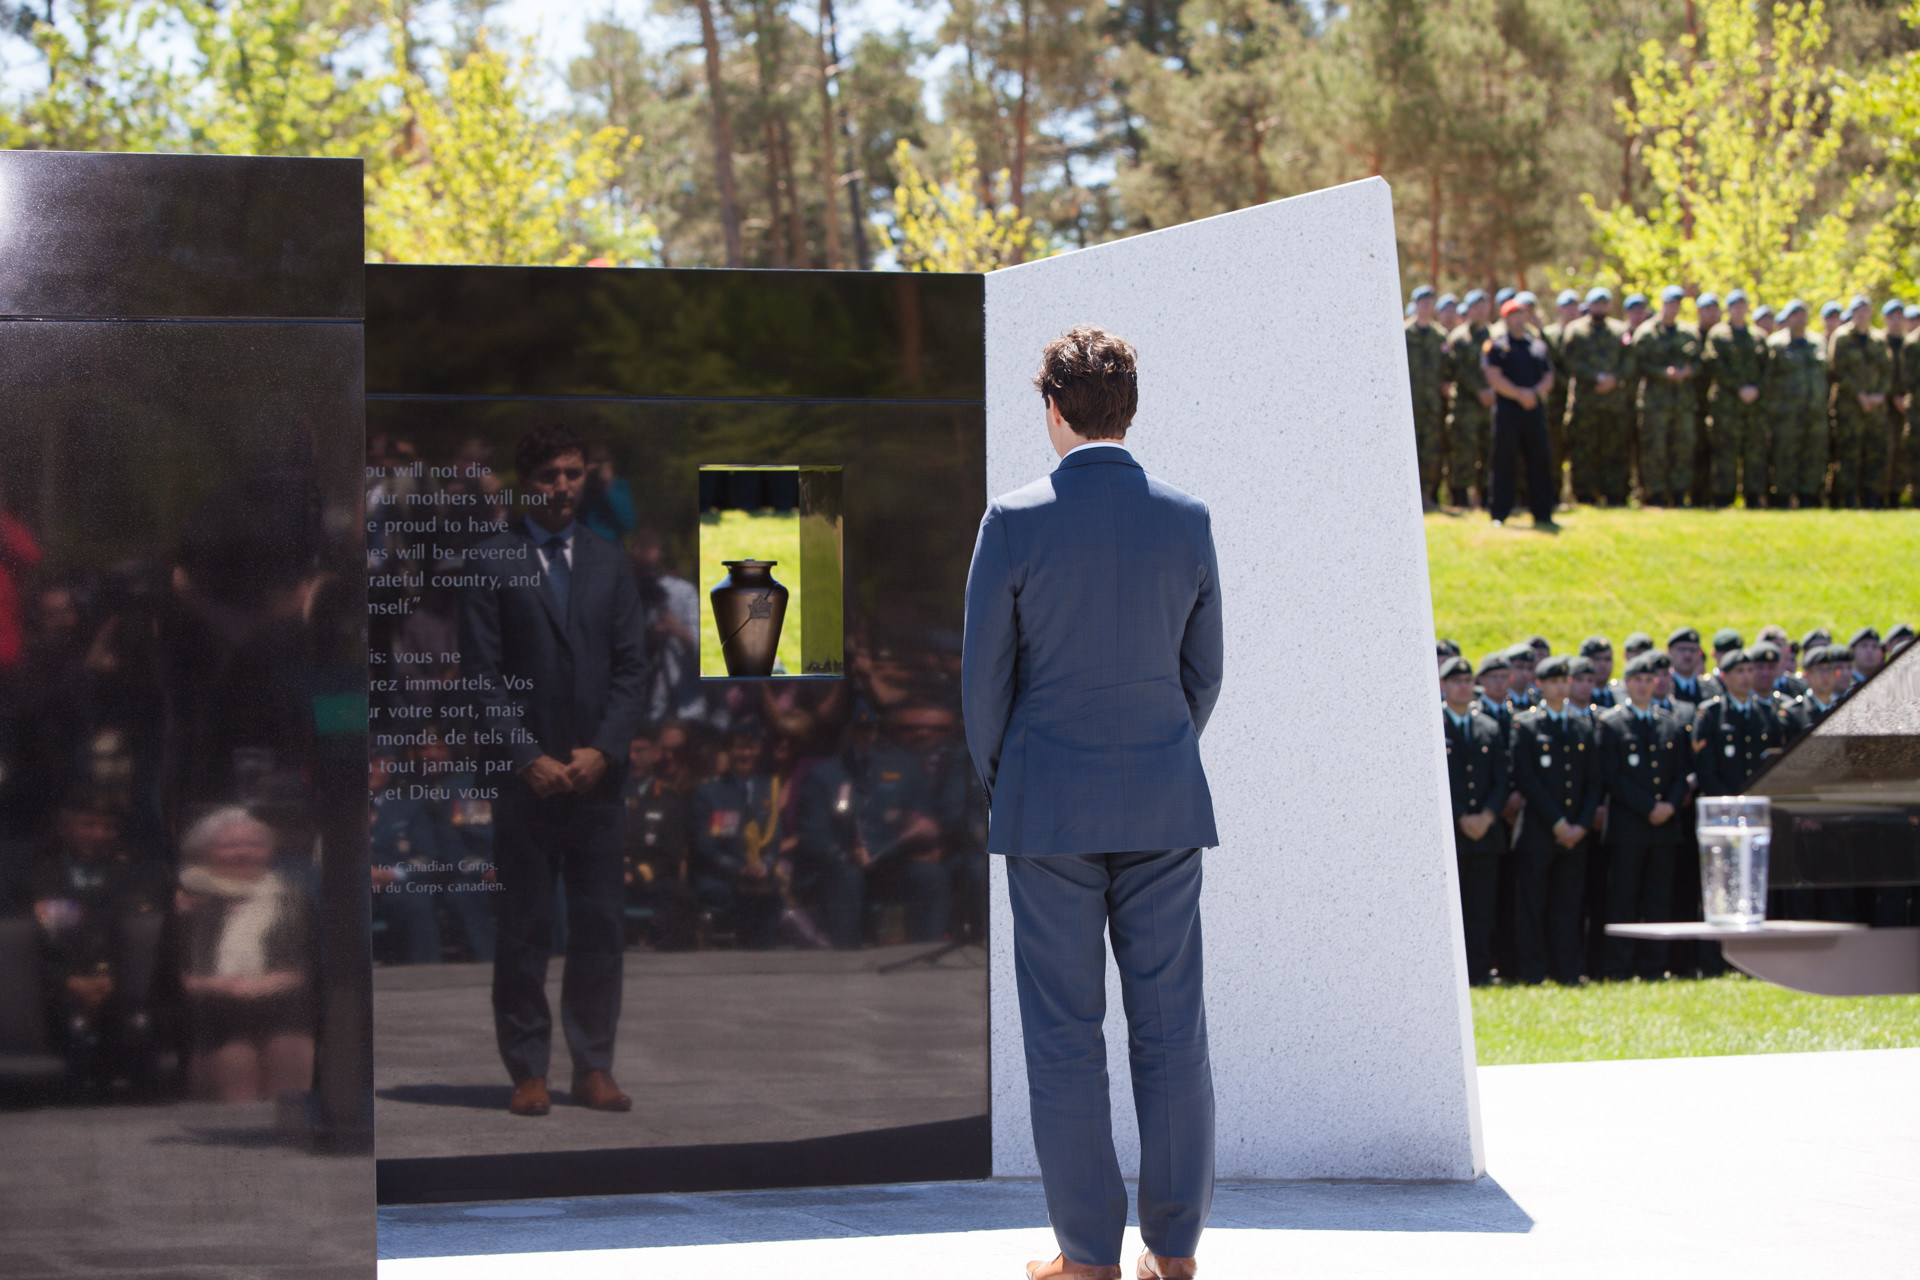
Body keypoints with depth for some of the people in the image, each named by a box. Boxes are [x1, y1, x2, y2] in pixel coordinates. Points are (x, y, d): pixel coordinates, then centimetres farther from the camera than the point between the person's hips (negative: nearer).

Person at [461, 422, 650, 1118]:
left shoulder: (609, 562, 12)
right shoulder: (490, 562, 1)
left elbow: (632, 667, 8)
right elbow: (481, 673, -3)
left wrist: (603, 751, -5)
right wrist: (528, 757, -11)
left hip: (598, 774, 3)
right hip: (526, 776, -3)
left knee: (600, 928, 3)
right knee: (522, 929, 0)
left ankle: (594, 1067, 10)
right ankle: (528, 1071, 6)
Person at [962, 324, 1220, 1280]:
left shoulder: (1015, 522, -9)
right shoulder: (1186, 520, 0)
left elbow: (984, 675, -3)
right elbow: (1204, 671, 8)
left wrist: (997, 789, 12)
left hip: (1051, 805, -3)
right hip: (1166, 804, 3)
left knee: (1064, 1030, 3)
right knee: (1171, 1023, 6)